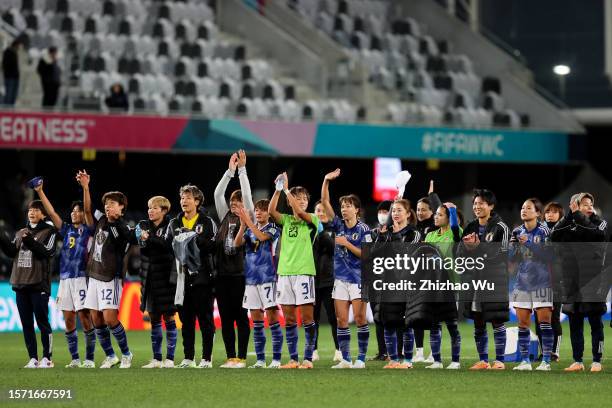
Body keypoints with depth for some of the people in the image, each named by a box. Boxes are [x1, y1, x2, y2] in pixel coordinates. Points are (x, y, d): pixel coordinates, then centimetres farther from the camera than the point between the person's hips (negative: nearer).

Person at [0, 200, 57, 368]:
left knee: (42, 322, -6)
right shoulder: (20, 233, 19)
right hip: (20, 283, 6)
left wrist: (29, 241, -19)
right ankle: (33, 358, 10)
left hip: (39, 285, -6)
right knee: (26, 324, 6)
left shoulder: (49, 231, 2)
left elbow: (46, 252, -11)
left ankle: (47, 358, 0)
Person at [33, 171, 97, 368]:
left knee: (85, 318, -7)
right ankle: (75, 359, 11)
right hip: (65, 278, 6)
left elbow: (88, 210, -11)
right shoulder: (67, 230, 17)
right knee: (69, 320, 5)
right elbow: (51, 212, 13)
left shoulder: (88, 230, 3)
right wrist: (40, 192, 5)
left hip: (81, 278, -6)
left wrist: (85, 187, -23)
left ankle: (89, 359, -4)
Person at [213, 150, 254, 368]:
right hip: (222, 274, 5)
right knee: (225, 318, 5)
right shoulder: (225, 217, 14)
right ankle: (230, 357, 9)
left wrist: (242, 170, -8)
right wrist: (230, 171, 1)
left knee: (241, 317, -2)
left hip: (240, 274, -5)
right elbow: (217, 193, 7)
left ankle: (241, 358, -1)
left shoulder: (248, 219, 3)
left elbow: (247, 195, -7)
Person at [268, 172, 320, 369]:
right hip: (284, 272, 4)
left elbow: (300, 212, -17)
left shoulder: (312, 220, 3)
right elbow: (271, 211, -5)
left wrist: (286, 189, -16)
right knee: (289, 319, 5)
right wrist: (278, 189, -14)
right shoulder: (286, 220, 13)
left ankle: (308, 358, -2)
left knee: (307, 317, -5)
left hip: (303, 272, -4)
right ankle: (293, 359, 10)